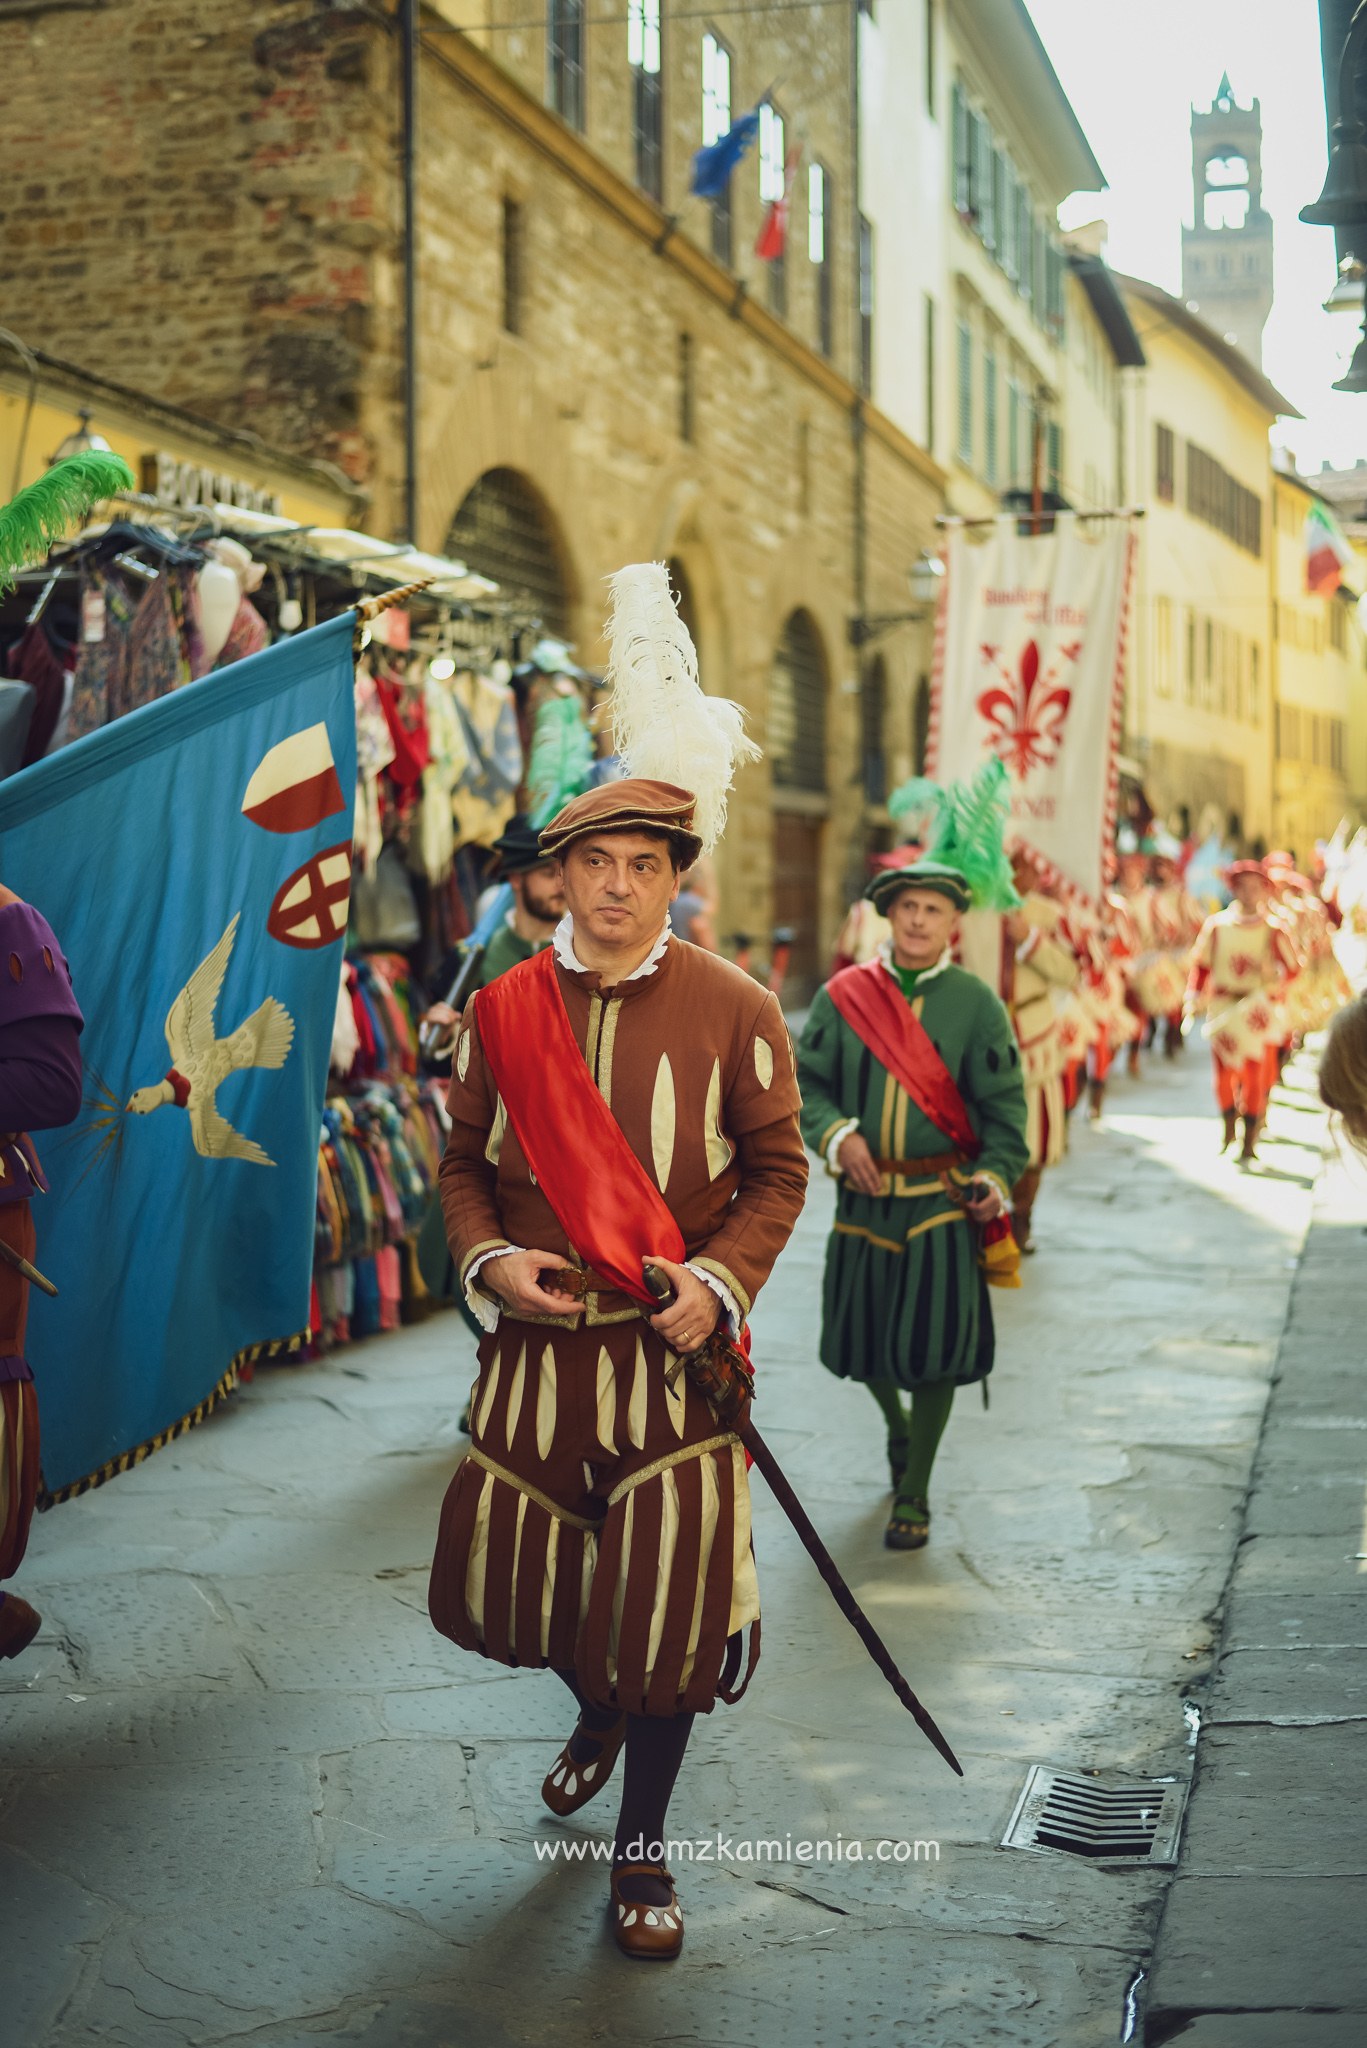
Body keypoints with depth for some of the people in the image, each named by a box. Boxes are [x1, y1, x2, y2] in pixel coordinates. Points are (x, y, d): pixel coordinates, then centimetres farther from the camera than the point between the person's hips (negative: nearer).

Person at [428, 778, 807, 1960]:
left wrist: (719, 1283, -15)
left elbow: (777, 1172, 0)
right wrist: (488, 1258, -9)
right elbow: (466, 1161, 11)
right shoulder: (504, 1010, 3)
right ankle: (596, 1712, 47)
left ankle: (643, 1853, 21)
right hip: (534, 1342, 3)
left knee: (666, 1599, 0)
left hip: (674, 1349, -3)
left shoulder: (734, 1010, -4)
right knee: (498, 1580, 12)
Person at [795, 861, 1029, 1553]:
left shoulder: (976, 1003, 0)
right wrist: (836, 1133, -13)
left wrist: (995, 1175, -11)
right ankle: (896, 1425, 45)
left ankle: (914, 1495, 12)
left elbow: (1003, 1102, 2)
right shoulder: (841, 997, 2)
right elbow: (806, 1081, 5)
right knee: (861, 1336, 12)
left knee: (932, 1345, -3)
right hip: (864, 1194, 2)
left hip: (942, 1201, -2)